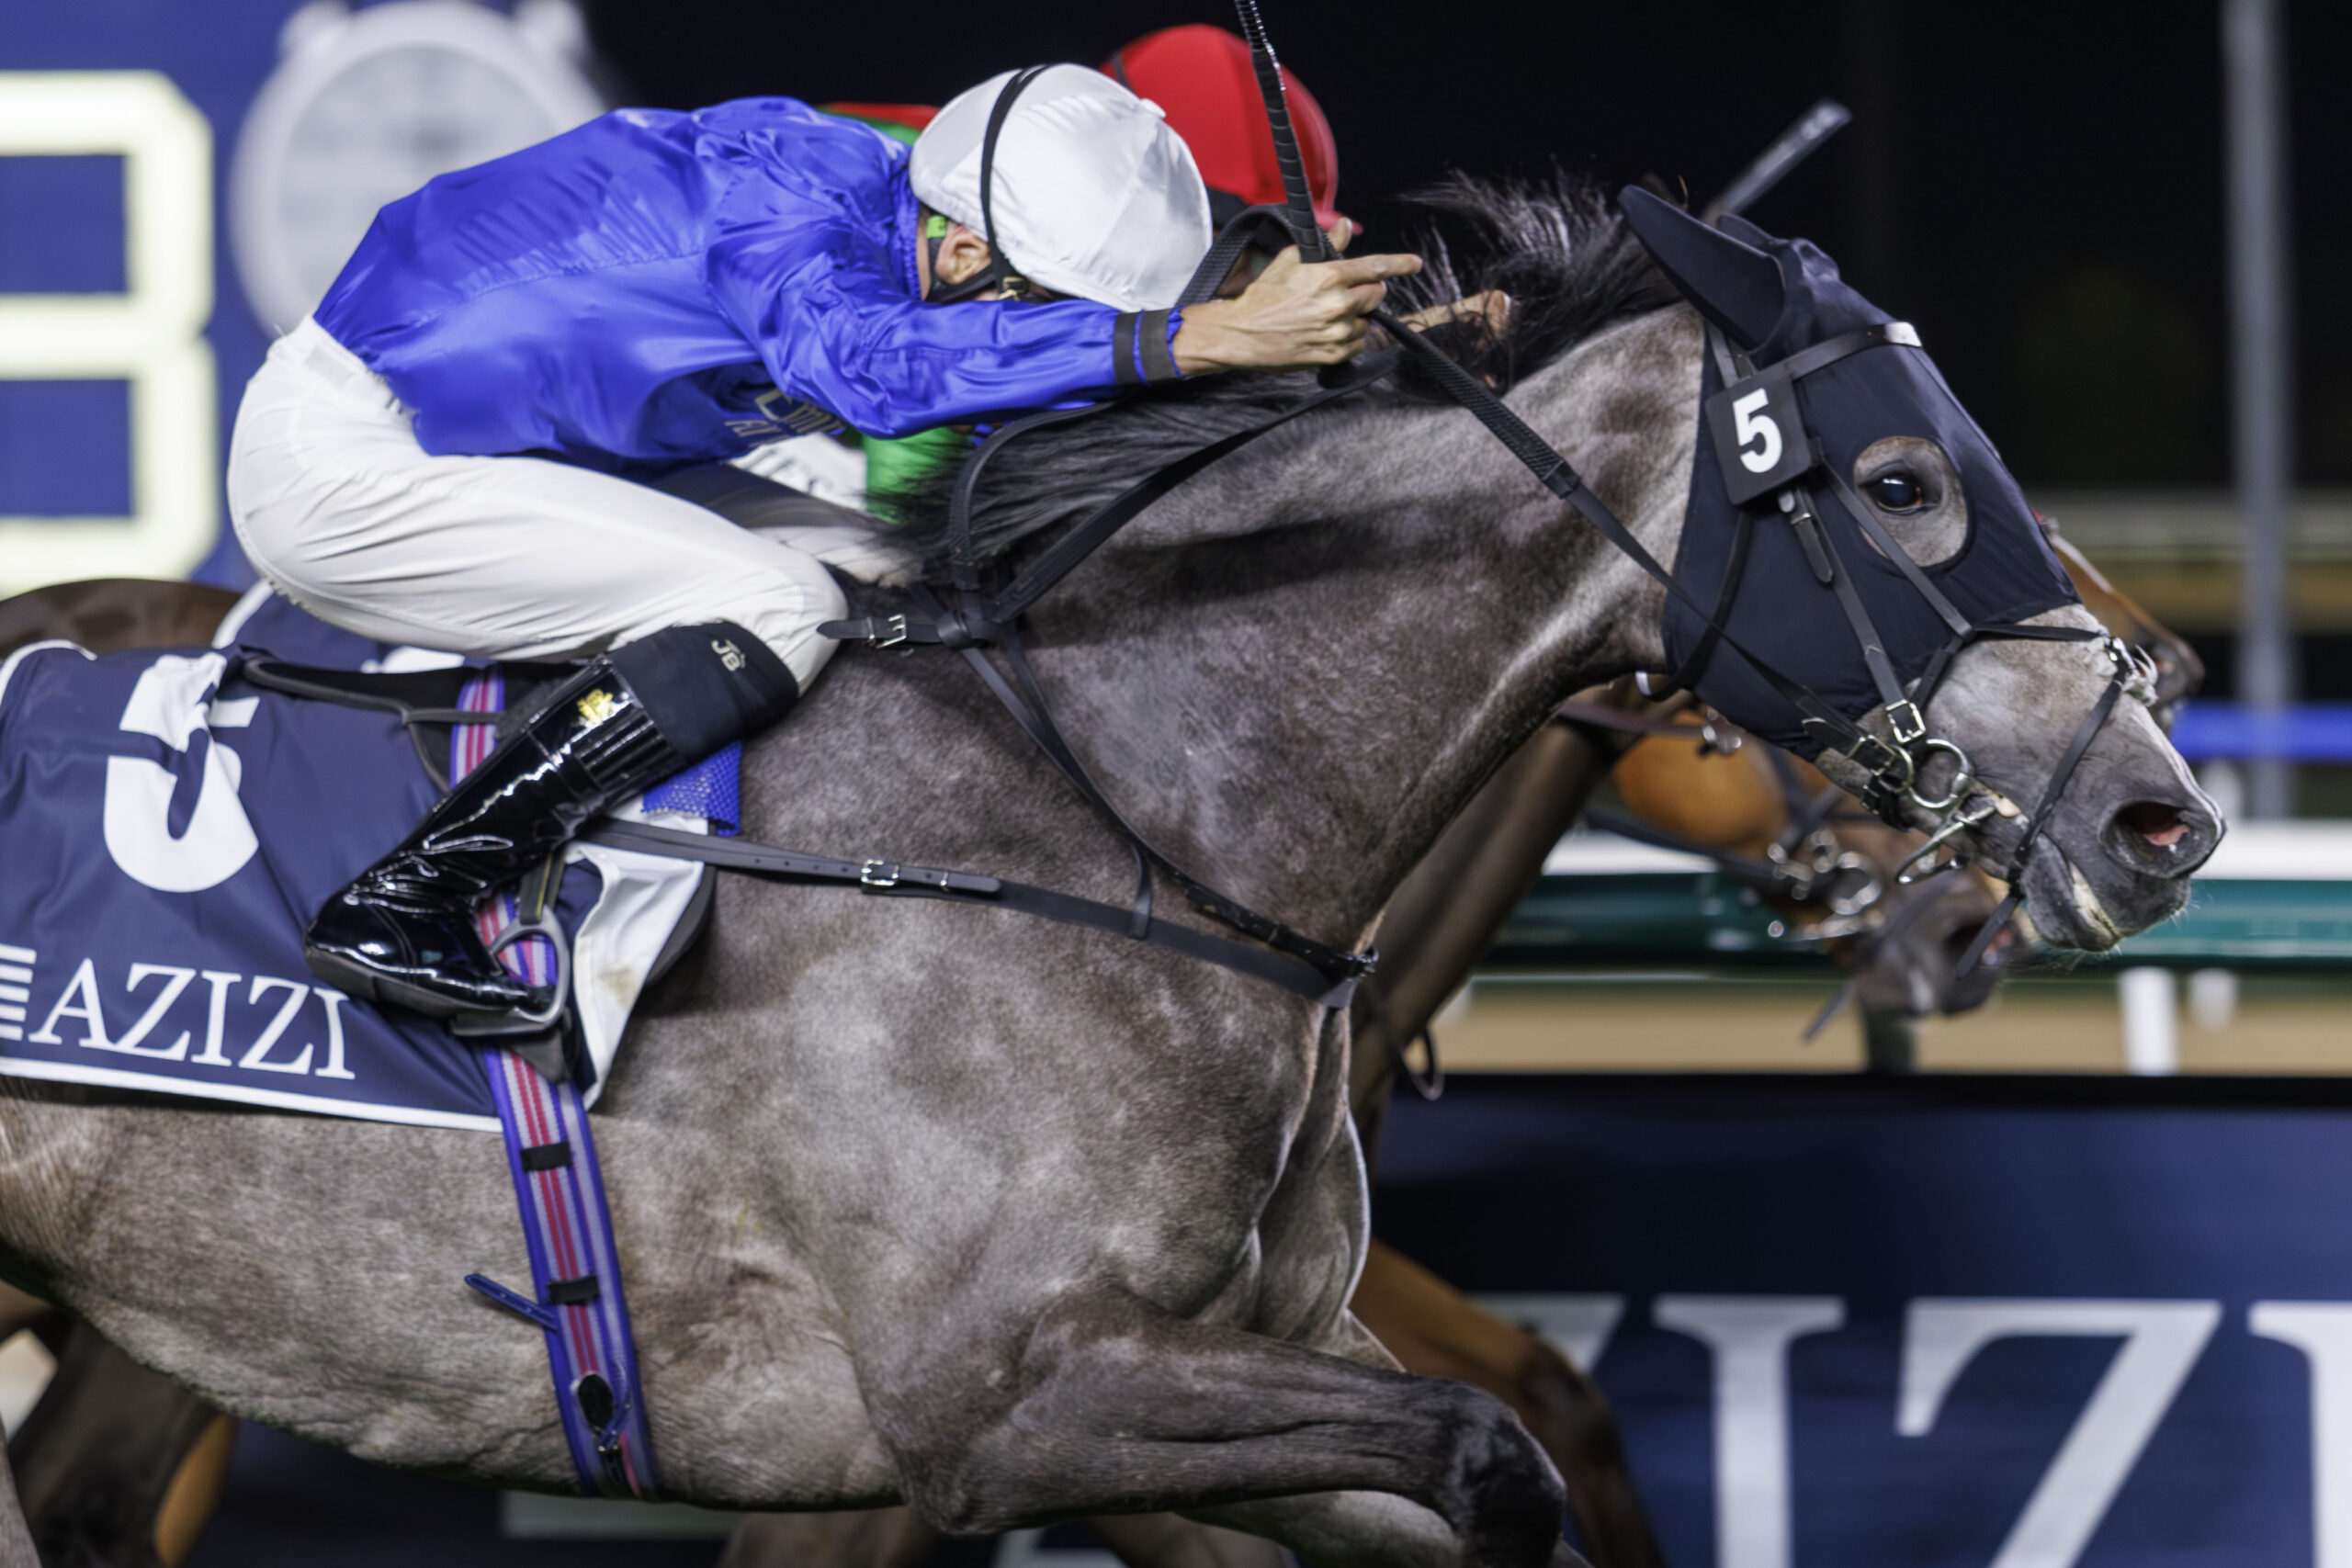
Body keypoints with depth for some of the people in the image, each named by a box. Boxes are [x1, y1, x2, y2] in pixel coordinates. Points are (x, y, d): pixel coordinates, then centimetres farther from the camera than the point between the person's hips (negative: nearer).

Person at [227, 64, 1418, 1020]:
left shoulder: (871, 201, 4)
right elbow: (874, 364, -44)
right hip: (340, 463, -10)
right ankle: (397, 903, -20)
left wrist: (1345, 338, 0)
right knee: (774, 608, -19)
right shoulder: (786, 190, -24)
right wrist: (1205, 339, -48)